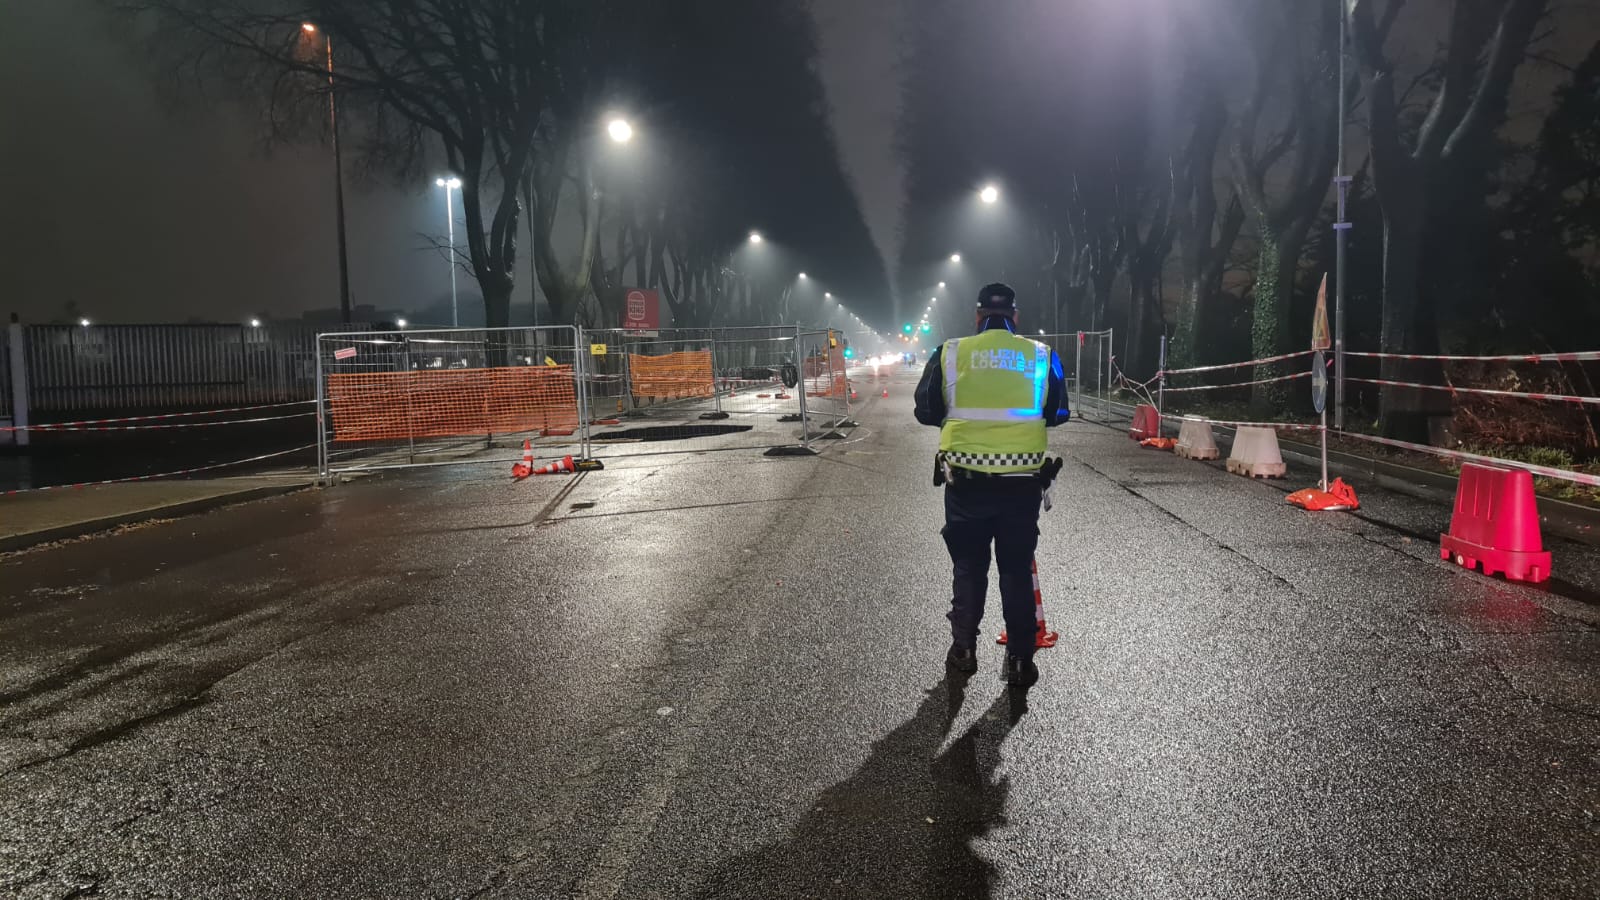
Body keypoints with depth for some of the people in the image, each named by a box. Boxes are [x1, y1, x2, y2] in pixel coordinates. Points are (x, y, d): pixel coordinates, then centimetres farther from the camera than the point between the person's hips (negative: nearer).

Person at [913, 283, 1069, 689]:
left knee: (969, 564, 16)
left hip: (966, 479, 0)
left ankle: (963, 649, 23)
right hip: (1023, 480, 0)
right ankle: (1020, 661, 15)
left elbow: (925, 411, 4)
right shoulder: (1042, 356, 0)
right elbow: (1058, 413, 9)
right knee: (1017, 569, 11)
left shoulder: (950, 354, -2)